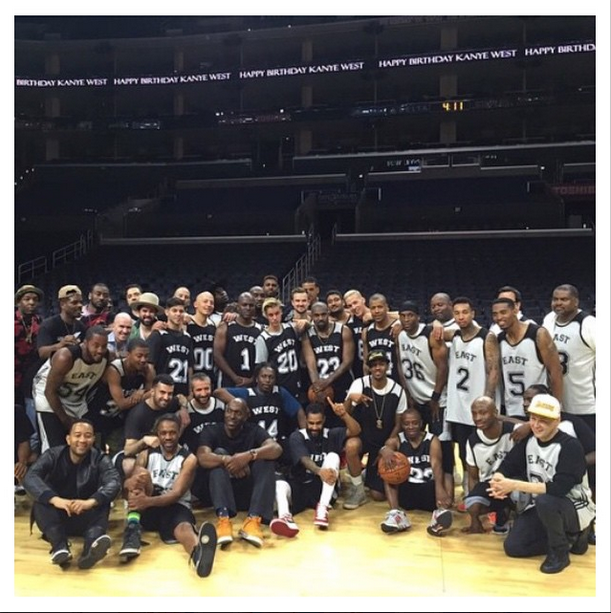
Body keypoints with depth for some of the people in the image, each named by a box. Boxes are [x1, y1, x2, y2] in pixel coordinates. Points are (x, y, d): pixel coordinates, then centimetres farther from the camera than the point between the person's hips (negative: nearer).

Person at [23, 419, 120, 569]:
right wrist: (54, 499, -42)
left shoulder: (100, 459, -8)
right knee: (40, 502, -28)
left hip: (85, 518, 0)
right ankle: (59, 546, -46)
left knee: (102, 501, -29)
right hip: (56, 516, 1)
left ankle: (92, 543, -54)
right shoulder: (52, 455, -7)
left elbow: (114, 482, -25)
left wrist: (90, 502, -46)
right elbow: (30, 477, -24)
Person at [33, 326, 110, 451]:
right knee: (54, 446, -12)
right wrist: (65, 420, -17)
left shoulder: (106, 357, -18)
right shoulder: (65, 357, -33)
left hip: (76, 399, 6)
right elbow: (50, 391, -24)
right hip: (49, 396, -6)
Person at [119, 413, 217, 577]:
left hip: (176, 506, -2)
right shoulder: (146, 455, 7)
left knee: (184, 527, -38)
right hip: (146, 508, 3)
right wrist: (133, 485, -34)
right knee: (142, 474, -24)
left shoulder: (189, 459, -1)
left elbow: (177, 493, -13)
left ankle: (198, 552, -73)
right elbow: (130, 483, -7)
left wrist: (149, 501, -31)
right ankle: (133, 527, -39)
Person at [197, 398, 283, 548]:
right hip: (222, 491, -1)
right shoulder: (212, 431, -4)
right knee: (219, 453, -24)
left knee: (265, 458, -22)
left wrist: (249, 455, -38)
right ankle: (223, 519, -40)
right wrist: (227, 460, -39)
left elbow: (276, 449, -22)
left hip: (249, 491, 1)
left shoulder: (254, 430, -2)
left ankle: (253, 519, -36)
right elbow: (202, 458, -24)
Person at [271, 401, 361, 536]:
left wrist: (344, 414, -28)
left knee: (333, 456, -22)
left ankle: (322, 507, -33)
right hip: (300, 487, -1)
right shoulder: (297, 437, -3)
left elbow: (356, 431, -9)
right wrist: (319, 471, -42)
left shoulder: (331, 434, 4)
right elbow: (305, 460, -21)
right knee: (279, 482, -30)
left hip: (324, 489, 1)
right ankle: (284, 516, -60)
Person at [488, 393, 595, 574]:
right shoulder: (528, 440, -4)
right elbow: (506, 467, -5)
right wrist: (498, 481, -30)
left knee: (545, 501, -38)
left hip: (575, 509, -6)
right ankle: (569, 537, 13)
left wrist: (514, 485, -36)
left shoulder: (570, 446, -24)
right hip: (542, 507, 7)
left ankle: (560, 552, -10)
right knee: (513, 547, -5)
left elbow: (559, 488, -33)